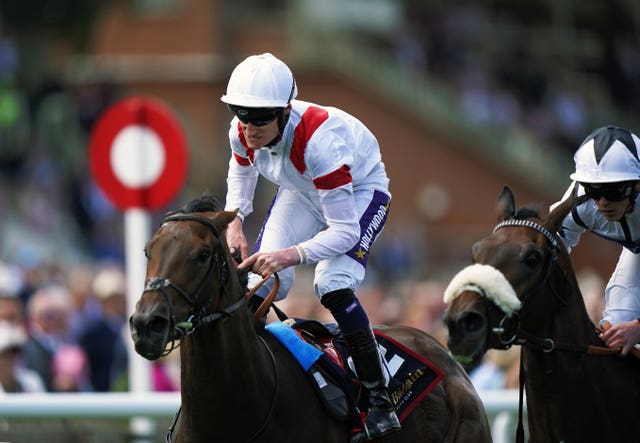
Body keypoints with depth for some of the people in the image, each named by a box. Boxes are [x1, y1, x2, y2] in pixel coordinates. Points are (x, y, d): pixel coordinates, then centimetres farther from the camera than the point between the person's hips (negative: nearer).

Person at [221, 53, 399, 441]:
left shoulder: (319, 140, -42)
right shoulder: (242, 132, -23)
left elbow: (345, 231, -38)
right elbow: (241, 175, 4)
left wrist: (290, 255, -52)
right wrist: (234, 222, -13)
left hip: (360, 190, -6)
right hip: (302, 192, 6)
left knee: (333, 286, -26)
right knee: (261, 281, -12)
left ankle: (381, 402, -19)